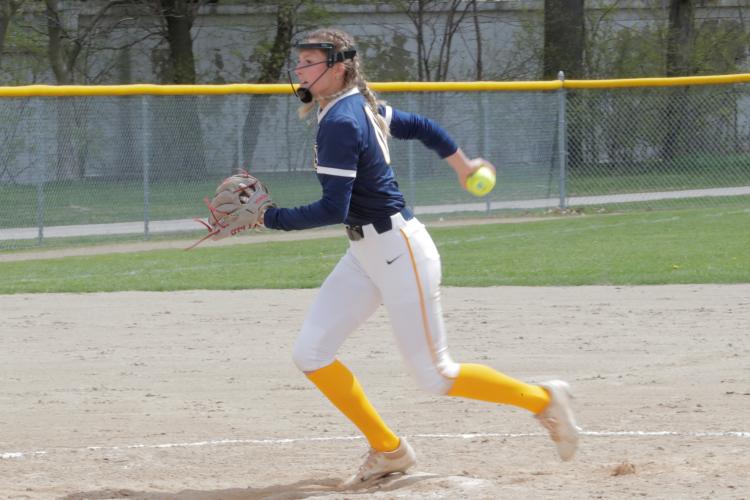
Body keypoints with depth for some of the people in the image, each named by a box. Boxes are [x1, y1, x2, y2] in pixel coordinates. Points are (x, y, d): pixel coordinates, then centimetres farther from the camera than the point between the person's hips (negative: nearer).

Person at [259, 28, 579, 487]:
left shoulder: (339, 122, -21)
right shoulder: (362, 107, 7)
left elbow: (333, 209, -26)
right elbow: (422, 126, 20)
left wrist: (271, 218, -18)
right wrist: (463, 166, 35)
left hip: (399, 253, -10)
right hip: (365, 255, 10)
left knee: (435, 375, 0)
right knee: (311, 353, 2)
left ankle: (543, 401, 17)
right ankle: (388, 451, 12)